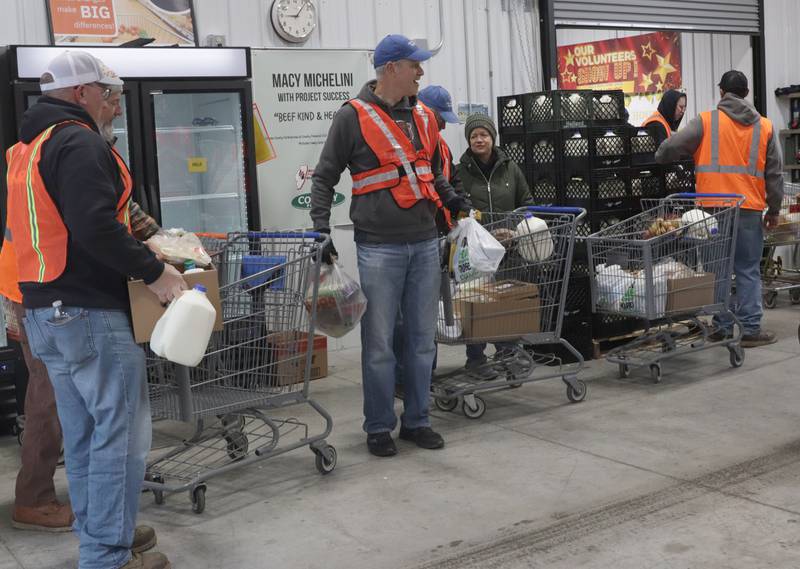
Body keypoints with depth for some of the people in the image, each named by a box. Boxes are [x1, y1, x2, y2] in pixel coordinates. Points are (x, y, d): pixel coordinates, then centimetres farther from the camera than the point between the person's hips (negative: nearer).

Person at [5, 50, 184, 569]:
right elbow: (96, 229, -25)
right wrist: (154, 270, -18)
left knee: (84, 428, 18)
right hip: (91, 313, -10)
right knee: (121, 430, -4)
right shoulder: (79, 143, -14)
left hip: (44, 311, 10)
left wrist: (132, 238, 17)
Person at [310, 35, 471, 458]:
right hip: (379, 246, -5)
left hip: (424, 244, 5)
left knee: (422, 339, 10)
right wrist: (321, 226, -10)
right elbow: (325, 176, 0)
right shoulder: (354, 116, -3)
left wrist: (451, 200, 9)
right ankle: (379, 427, 15)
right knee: (379, 341, 2)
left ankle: (416, 420, 23)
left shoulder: (423, 117, 13)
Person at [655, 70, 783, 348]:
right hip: (749, 209, 1)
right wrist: (773, 210, 15)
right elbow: (775, 174, 8)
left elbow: (670, 147, -5)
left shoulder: (706, 121, -1)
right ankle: (750, 329, 4)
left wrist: (660, 159, 17)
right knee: (748, 270, 6)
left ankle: (722, 328, 12)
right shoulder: (765, 127, 7)